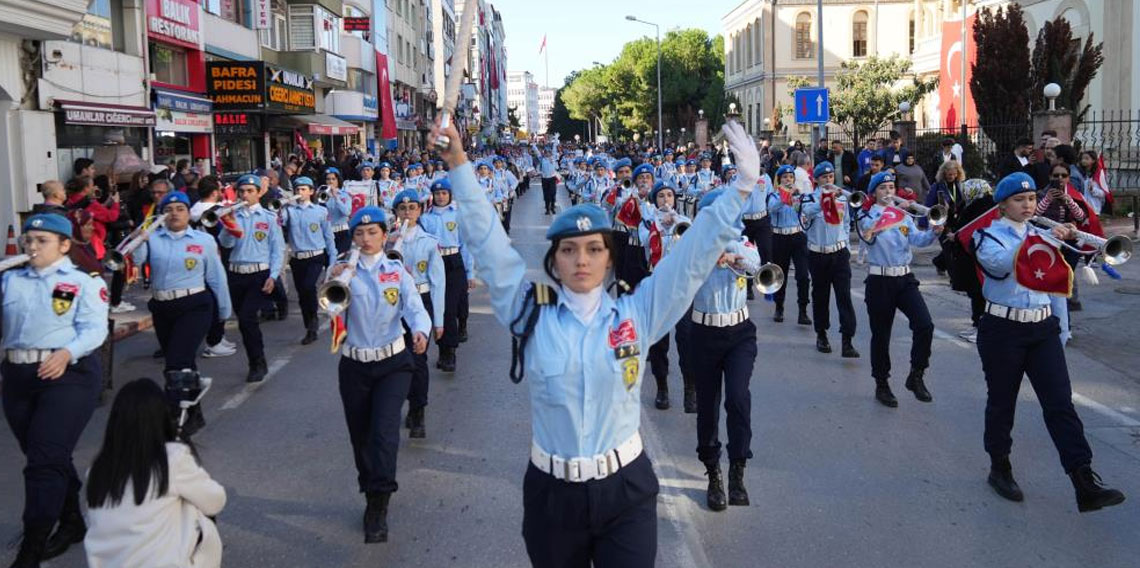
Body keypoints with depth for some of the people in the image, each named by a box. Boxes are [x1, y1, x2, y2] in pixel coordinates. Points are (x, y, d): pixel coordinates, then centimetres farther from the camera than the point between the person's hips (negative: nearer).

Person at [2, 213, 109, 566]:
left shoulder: (83, 283, 0)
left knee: (45, 461, -8)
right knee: (40, 457, 15)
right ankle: (72, 522, 34)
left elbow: (94, 329, -10)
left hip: (68, 375, -6)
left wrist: (66, 353, -26)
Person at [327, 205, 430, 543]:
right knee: (360, 435, 11)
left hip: (392, 363, -2)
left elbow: (414, 307, -13)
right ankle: (374, 497, 32)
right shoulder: (342, 270, 0)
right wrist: (334, 283, -30)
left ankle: (378, 507, -8)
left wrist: (420, 331, -34)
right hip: (354, 365, 2)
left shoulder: (397, 271, -1)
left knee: (384, 430, -16)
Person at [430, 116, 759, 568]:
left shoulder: (635, 314, -3)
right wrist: (458, 164, -14)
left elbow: (693, 255, -7)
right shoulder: (531, 313, -3)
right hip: (551, 492, 1)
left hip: (625, 490, 0)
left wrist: (742, 186, -13)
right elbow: (488, 243, -8)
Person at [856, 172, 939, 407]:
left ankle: (916, 376, 3)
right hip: (879, 281, -3)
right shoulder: (868, 216, -1)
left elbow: (918, 239, -6)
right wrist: (884, 210, -39)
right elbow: (868, 231, -23)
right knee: (881, 335, 4)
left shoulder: (904, 216, 11)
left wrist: (934, 231, -26)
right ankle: (882, 385, 20)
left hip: (904, 279, 3)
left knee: (925, 326, -13)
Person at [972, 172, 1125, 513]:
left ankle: (1085, 484, -9)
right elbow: (1001, 264, -26)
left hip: (1042, 327, 4)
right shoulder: (989, 235, -3)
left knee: (1060, 402, -4)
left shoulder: (1041, 232, 13)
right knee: (1001, 402, 7)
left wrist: (1067, 240, -16)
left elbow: (1059, 267, 1)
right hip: (1002, 329, -4)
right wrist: (1042, 240, -36)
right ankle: (1000, 469, 24)